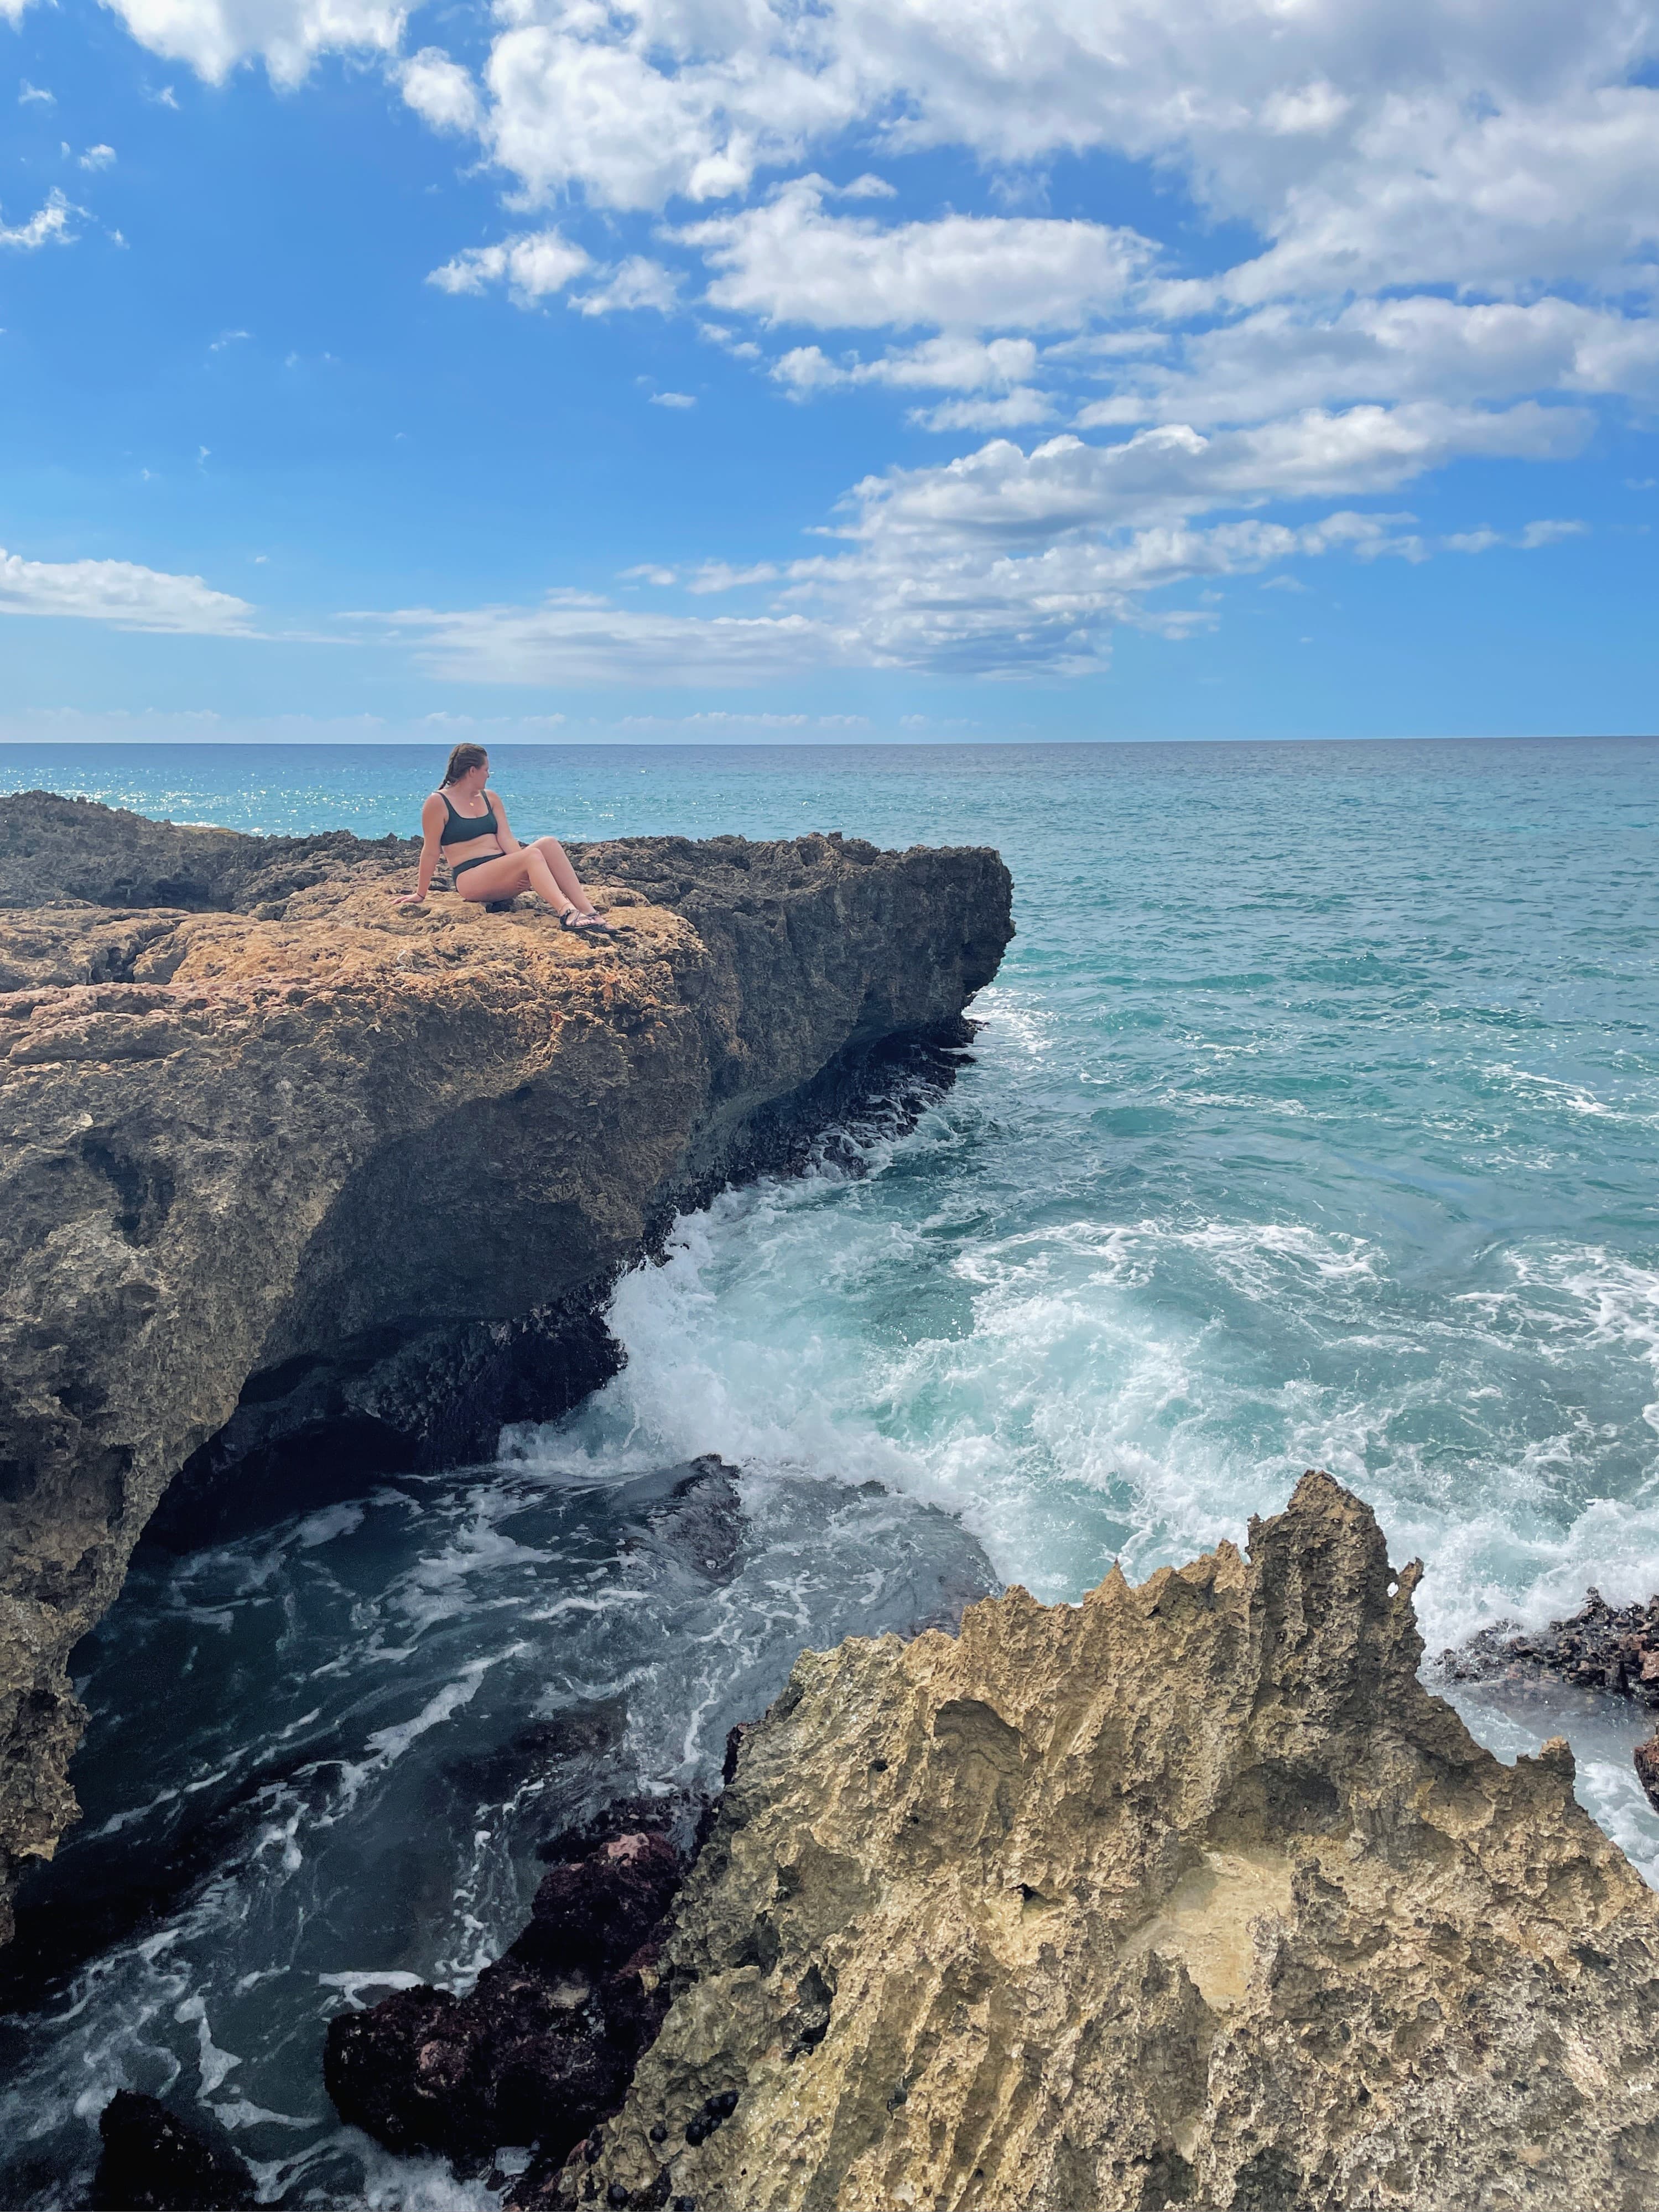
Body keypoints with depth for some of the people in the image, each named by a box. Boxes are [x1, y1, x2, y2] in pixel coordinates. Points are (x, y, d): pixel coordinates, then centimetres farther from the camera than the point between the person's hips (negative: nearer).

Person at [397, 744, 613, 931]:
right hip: (471, 877, -6)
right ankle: (568, 914, -53)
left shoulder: (490, 799, 16)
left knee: (549, 844, -20)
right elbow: (431, 852, -1)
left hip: (502, 874, 7)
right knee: (532, 855, -31)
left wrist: (524, 873, -12)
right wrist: (421, 894, 2)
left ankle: (588, 911, -34)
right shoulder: (438, 803, -3)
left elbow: (506, 839, 4)